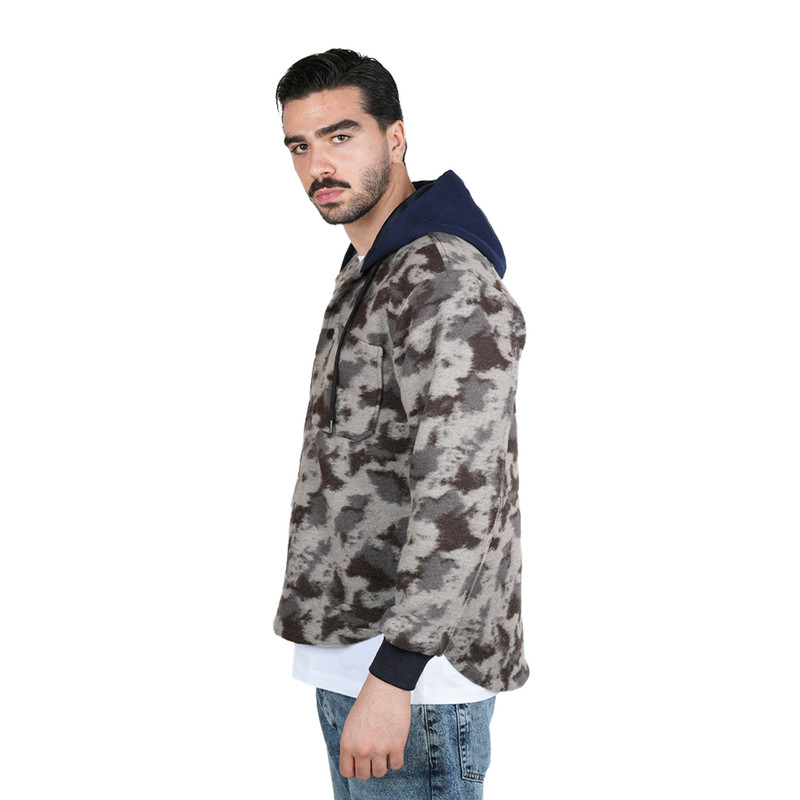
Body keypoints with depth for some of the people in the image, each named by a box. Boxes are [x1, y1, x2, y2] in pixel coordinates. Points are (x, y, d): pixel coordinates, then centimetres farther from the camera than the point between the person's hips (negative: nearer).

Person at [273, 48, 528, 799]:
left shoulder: (448, 282, -19)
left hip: (413, 659, -10)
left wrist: (393, 678, -28)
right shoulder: (370, 272, 14)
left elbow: (460, 496, -26)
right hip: (350, 650, 10)